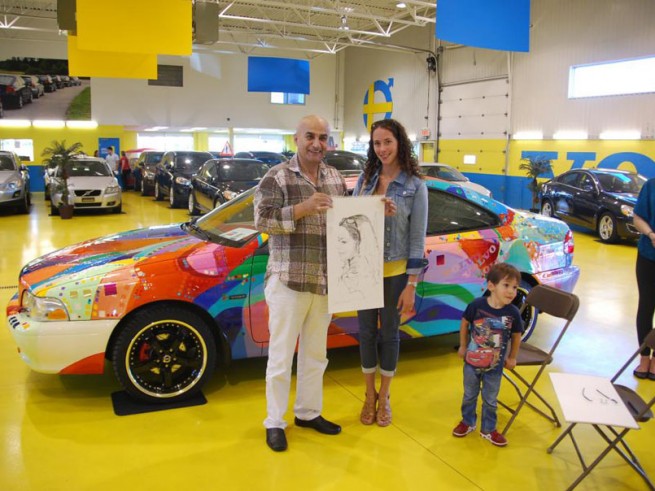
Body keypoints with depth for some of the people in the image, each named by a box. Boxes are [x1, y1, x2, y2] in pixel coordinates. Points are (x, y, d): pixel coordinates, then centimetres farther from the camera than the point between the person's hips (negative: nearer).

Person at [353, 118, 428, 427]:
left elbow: (417, 239, -7)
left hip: (395, 272, -3)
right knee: (366, 332, 11)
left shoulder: (415, 185, -6)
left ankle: (384, 398, 29)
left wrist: (411, 285, -9)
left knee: (389, 333, 10)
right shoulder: (365, 179, 3)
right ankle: (369, 396, 29)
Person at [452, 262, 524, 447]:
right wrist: (463, 346, 4)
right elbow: (464, 323, -3)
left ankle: (488, 429, 37)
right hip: (472, 362, 0)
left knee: (490, 400, 17)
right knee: (469, 395, 21)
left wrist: (512, 358, 8)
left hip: (495, 367, 0)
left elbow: (516, 335, 0)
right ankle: (467, 422, 43)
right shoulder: (476, 305, -21)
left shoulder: (513, 313, -17)